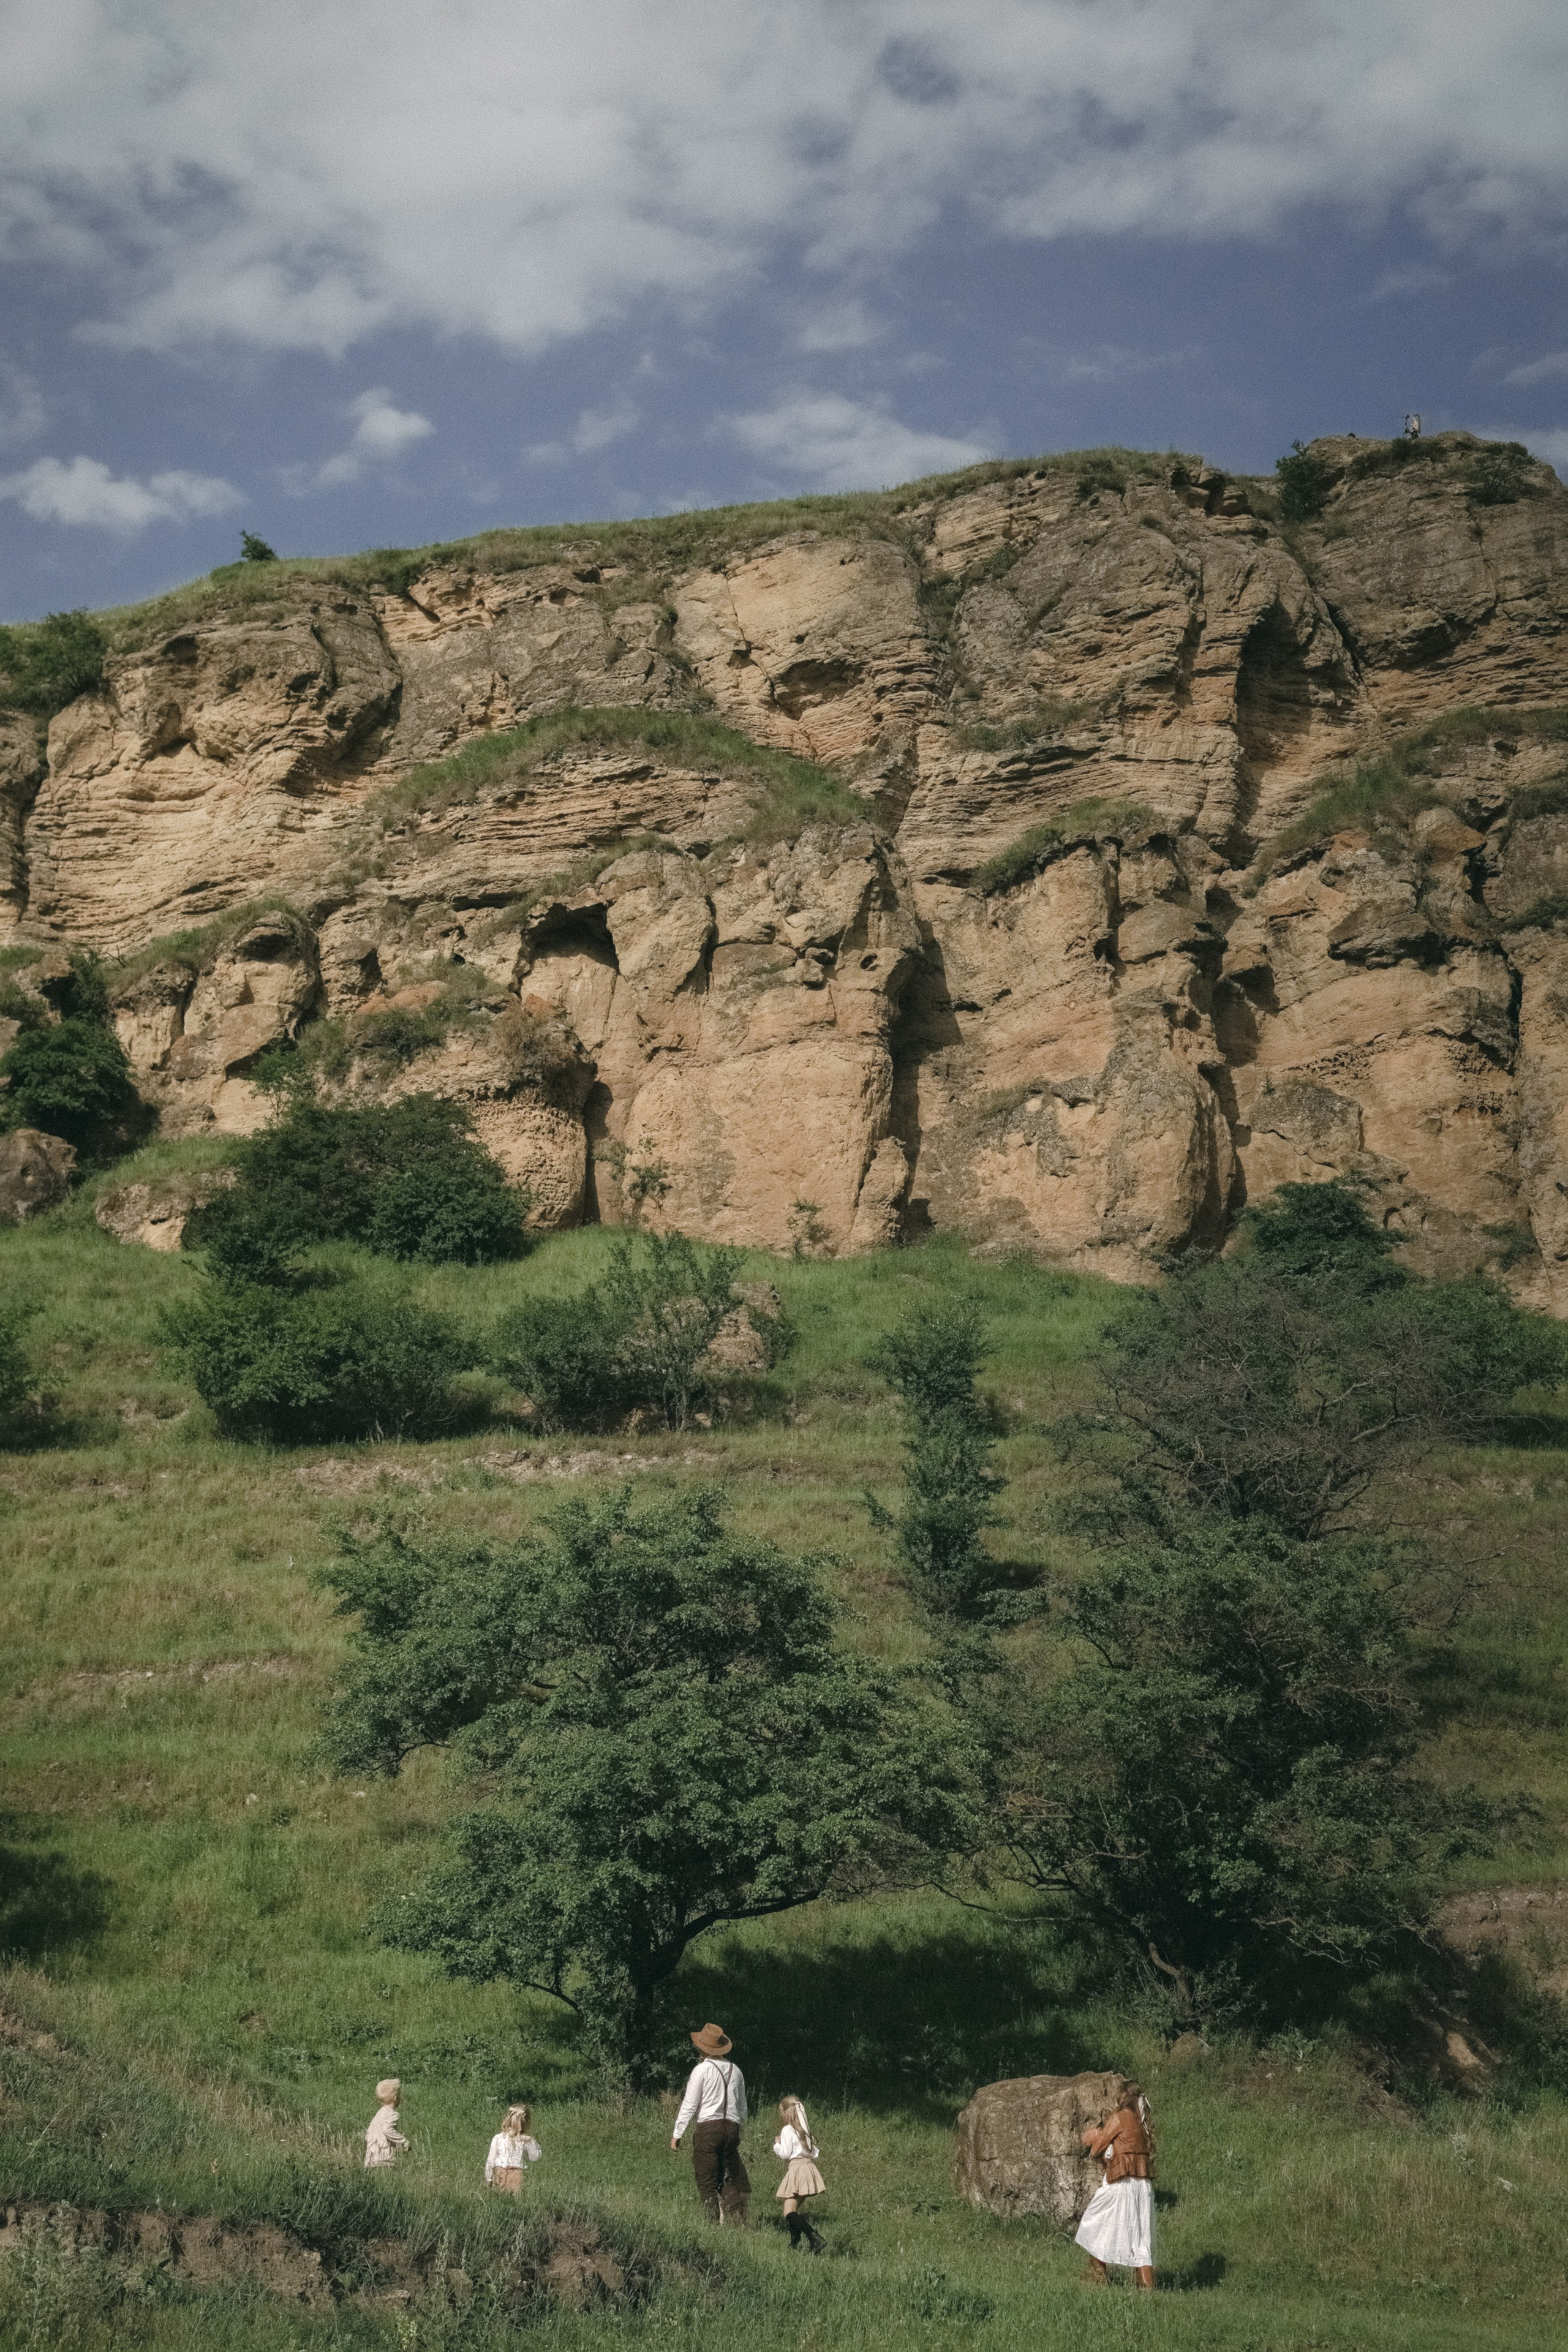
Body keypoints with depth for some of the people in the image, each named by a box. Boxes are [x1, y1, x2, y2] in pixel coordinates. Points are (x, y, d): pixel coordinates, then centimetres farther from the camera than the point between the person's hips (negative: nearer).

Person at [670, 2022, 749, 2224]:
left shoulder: (701, 2070, -4)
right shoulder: (735, 2070, 13)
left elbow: (689, 2105, -5)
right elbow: (743, 2107, 19)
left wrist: (677, 2133, 0)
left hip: (708, 2127, -5)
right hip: (732, 2128, 5)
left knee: (708, 2184, 0)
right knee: (730, 2180, 9)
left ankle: (714, 2222, -5)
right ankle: (735, 2220, -2)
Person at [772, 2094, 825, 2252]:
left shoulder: (787, 2130, -5)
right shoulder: (805, 2130, 16)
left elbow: (785, 2153, -11)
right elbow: (816, 2153, 15)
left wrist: (777, 2145, 6)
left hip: (796, 2169, -9)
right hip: (809, 2167, 9)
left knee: (790, 2213, -14)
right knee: (794, 2211, 14)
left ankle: (814, 2237, -30)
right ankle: (795, 2244, 9)